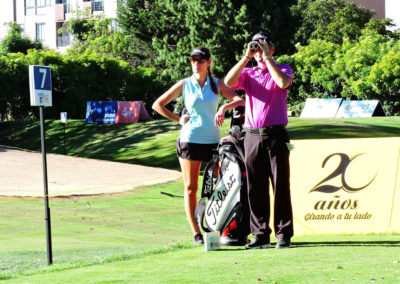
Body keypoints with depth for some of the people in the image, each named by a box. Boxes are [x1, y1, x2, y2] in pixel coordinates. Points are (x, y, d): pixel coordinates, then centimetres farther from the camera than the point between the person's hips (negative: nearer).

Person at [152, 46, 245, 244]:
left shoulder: (216, 84, 8)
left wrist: (224, 108, -19)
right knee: (191, 188, -1)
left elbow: (240, 100, -2)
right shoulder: (185, 85, 5)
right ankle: (196, 233, 3)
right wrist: (178, 119, 1)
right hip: (190, 139, -1)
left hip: (212, 140, 1)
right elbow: (158, 105, 8)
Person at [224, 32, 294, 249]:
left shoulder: (282, 69, 7)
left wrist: (267, 58, -10)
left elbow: (283, 82, -16)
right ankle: (260, 235, 9)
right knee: (255, 188, 3)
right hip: (252, 136, 3)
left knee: (280, 185, -4)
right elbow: (229, 82, -5)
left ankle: (284, 235, -1)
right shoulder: (248, 73, 14)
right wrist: (247, 56, -6)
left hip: (275, 135, -3)